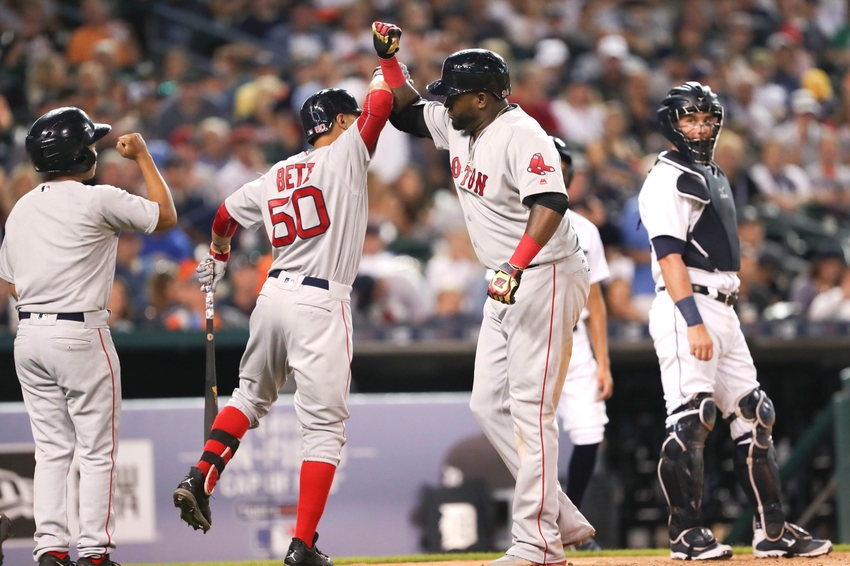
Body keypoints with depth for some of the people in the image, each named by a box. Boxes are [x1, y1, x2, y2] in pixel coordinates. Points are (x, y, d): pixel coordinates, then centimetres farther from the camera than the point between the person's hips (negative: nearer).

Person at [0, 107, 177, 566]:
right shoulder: (98, 201, -10)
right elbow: (166, 216, 0)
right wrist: (142, 156, 8)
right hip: (80, 334, -6)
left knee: (51, 448, 10)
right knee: (97, 450, 1)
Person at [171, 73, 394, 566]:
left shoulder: (273, 178, 15)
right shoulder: (345, 154, -2)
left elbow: (225, 218, 25)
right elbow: (380, 103, -5)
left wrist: (217, 256, 46)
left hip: (273, 296, 6)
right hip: (321, 303, -6)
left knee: (252, 395, 28)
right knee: (324, 425, -4)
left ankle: (200, 482, 14)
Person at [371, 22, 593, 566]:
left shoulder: (520, 134, -20)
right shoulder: (456, 127, 9)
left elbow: (550, 203, -32)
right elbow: (405, 111, 25)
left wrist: (515, 267, -43)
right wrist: (390, 57, 9)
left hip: (546, 277, -10)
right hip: (506, 284, 10)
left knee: (530, 408, -13)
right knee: (490, 404, 7)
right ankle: (562, 518, 10)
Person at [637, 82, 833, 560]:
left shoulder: (715, 177, 21)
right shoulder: (668, 178, -7)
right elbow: (669, 253, -17)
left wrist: (721, 316, 18)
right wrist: (694, 320, -25)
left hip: (723, 311, 10)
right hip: (688, 307, -10)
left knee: (754, 414, 8)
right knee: (691, 419, -12)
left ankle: (772, 530, 11)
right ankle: (687, 534, -9)